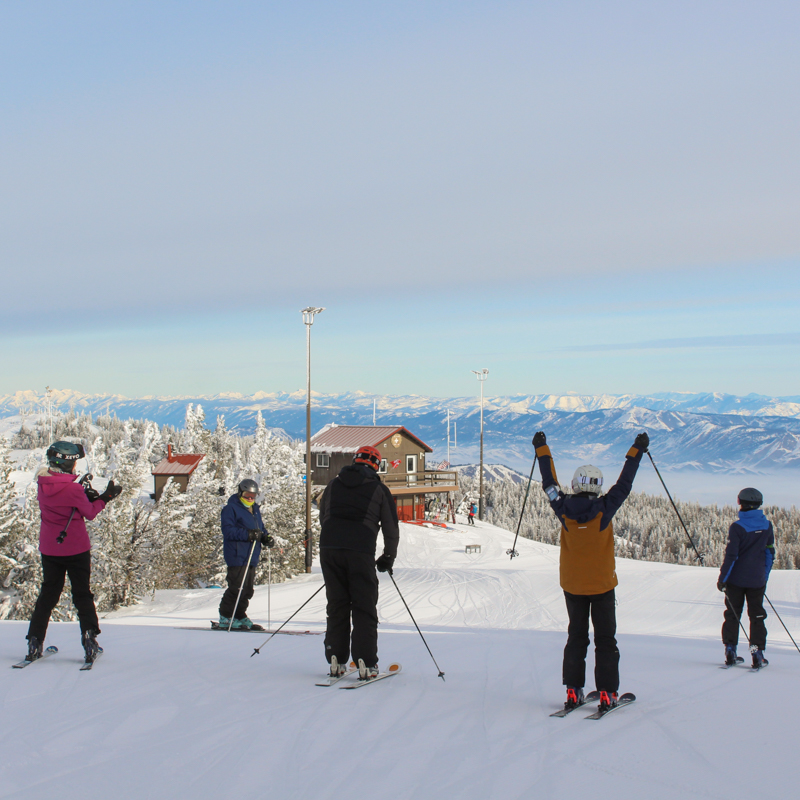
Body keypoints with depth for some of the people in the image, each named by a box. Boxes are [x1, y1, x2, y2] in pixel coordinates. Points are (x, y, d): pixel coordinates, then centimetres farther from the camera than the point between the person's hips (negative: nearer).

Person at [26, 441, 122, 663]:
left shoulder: (42, 483, -2)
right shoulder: (73, 488, -19)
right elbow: (90, 513, -7)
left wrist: (83, 493, 2)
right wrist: (106, 497, 4)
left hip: (49, 548, 5)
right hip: (75, 548, -5)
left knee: (48, 594, 15)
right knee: (82, 595, 7)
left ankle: (34, 642, 12)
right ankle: (89, 639, 2)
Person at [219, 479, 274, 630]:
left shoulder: (255, 509, 20)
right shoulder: (231, 508, -6)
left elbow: (260, 528, 27)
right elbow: (228, 530, -16)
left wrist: (266, 538, 5)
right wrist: (247, 534, -26)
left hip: (251, 557, 9)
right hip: (237, 556, -8)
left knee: (248, 589, 11)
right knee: (237, 588, -11)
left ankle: (240, 617, 21)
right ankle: (226, 618, -1)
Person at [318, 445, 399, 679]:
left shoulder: (334, 484, 18)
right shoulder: (379, 489, 8)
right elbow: (391, 528, 9)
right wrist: (388, 558, 21)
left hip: (329, 548, 3)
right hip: (361, 552, -3)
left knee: (336, 605, 12)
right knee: (364, 608, 4)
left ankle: (336, 661, 10)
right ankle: (366, 663, -1)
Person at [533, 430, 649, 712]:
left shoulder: (564, 509, -9)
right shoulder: (604, 509, -14)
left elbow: (549, 483, 4)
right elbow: (624, 483, -4)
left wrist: (541, 449, 14)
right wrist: (637, 450, 7)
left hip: (572, 585, 3)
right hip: (602, 585, -2)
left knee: (576, 637, 15)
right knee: (605, 640, 7)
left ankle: (573, 690, 12)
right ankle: (607, 693, 5)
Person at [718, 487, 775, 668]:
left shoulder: (737, 527, -13)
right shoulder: (767, 525, 0)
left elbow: (731, 555, -14)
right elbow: (770, 553, 8)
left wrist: (722, 578, -8)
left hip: (736, 579, -2)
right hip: (757, 580, 2)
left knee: (732, 615, 9)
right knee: (757, 616, 10)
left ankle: (730, 652, 8)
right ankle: (757, 654, 3)